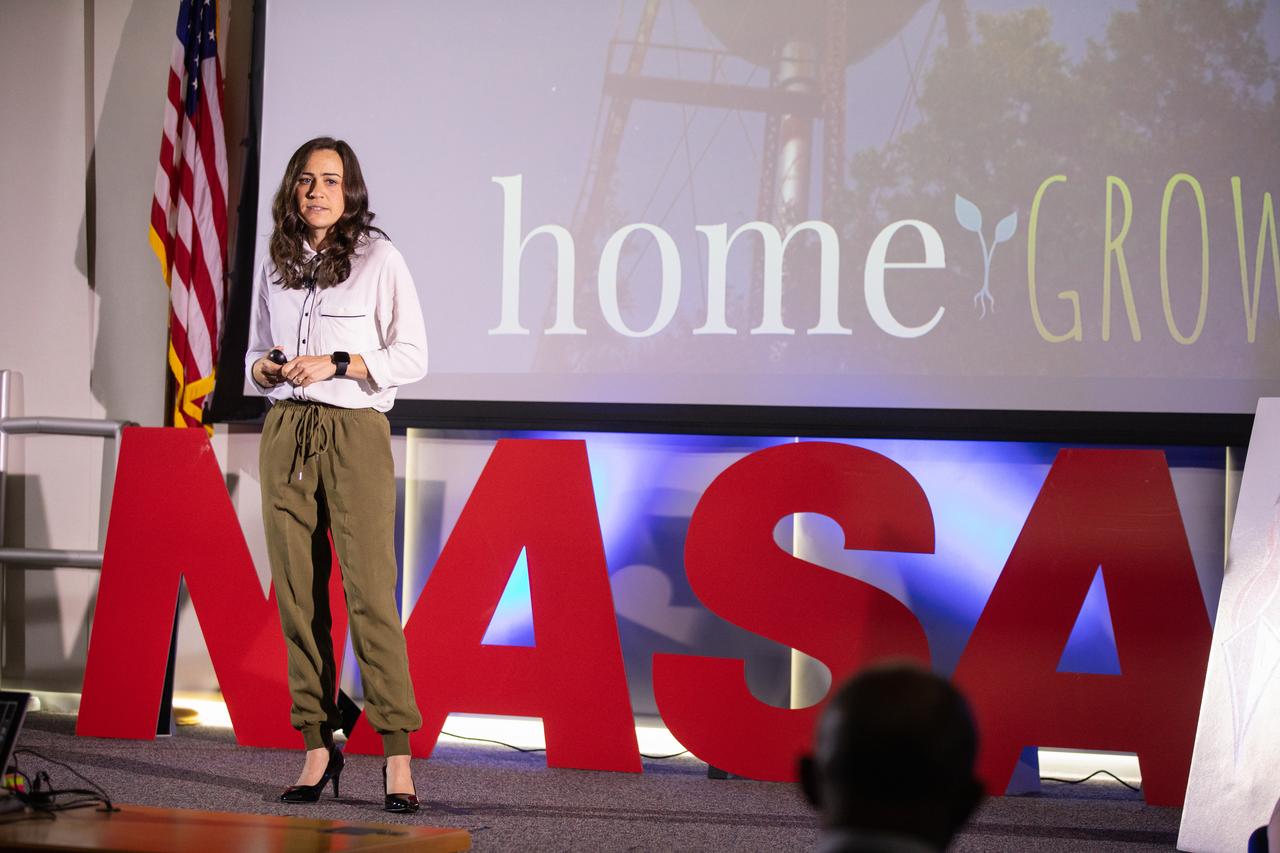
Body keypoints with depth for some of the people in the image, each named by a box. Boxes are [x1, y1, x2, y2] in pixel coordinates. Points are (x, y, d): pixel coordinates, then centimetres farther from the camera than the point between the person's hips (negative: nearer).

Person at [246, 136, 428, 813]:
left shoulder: (379, 259, 0)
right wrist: (265, 368, -1)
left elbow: (411, 357, -2)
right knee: (297, 596, 1)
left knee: (369, 592, -10)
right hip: (285, 432, 5)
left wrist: (335, 364, -13)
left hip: (354, 433, -4)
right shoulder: (276, 265, 14)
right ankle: (318, 749, 7)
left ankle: (397, 754, -6)